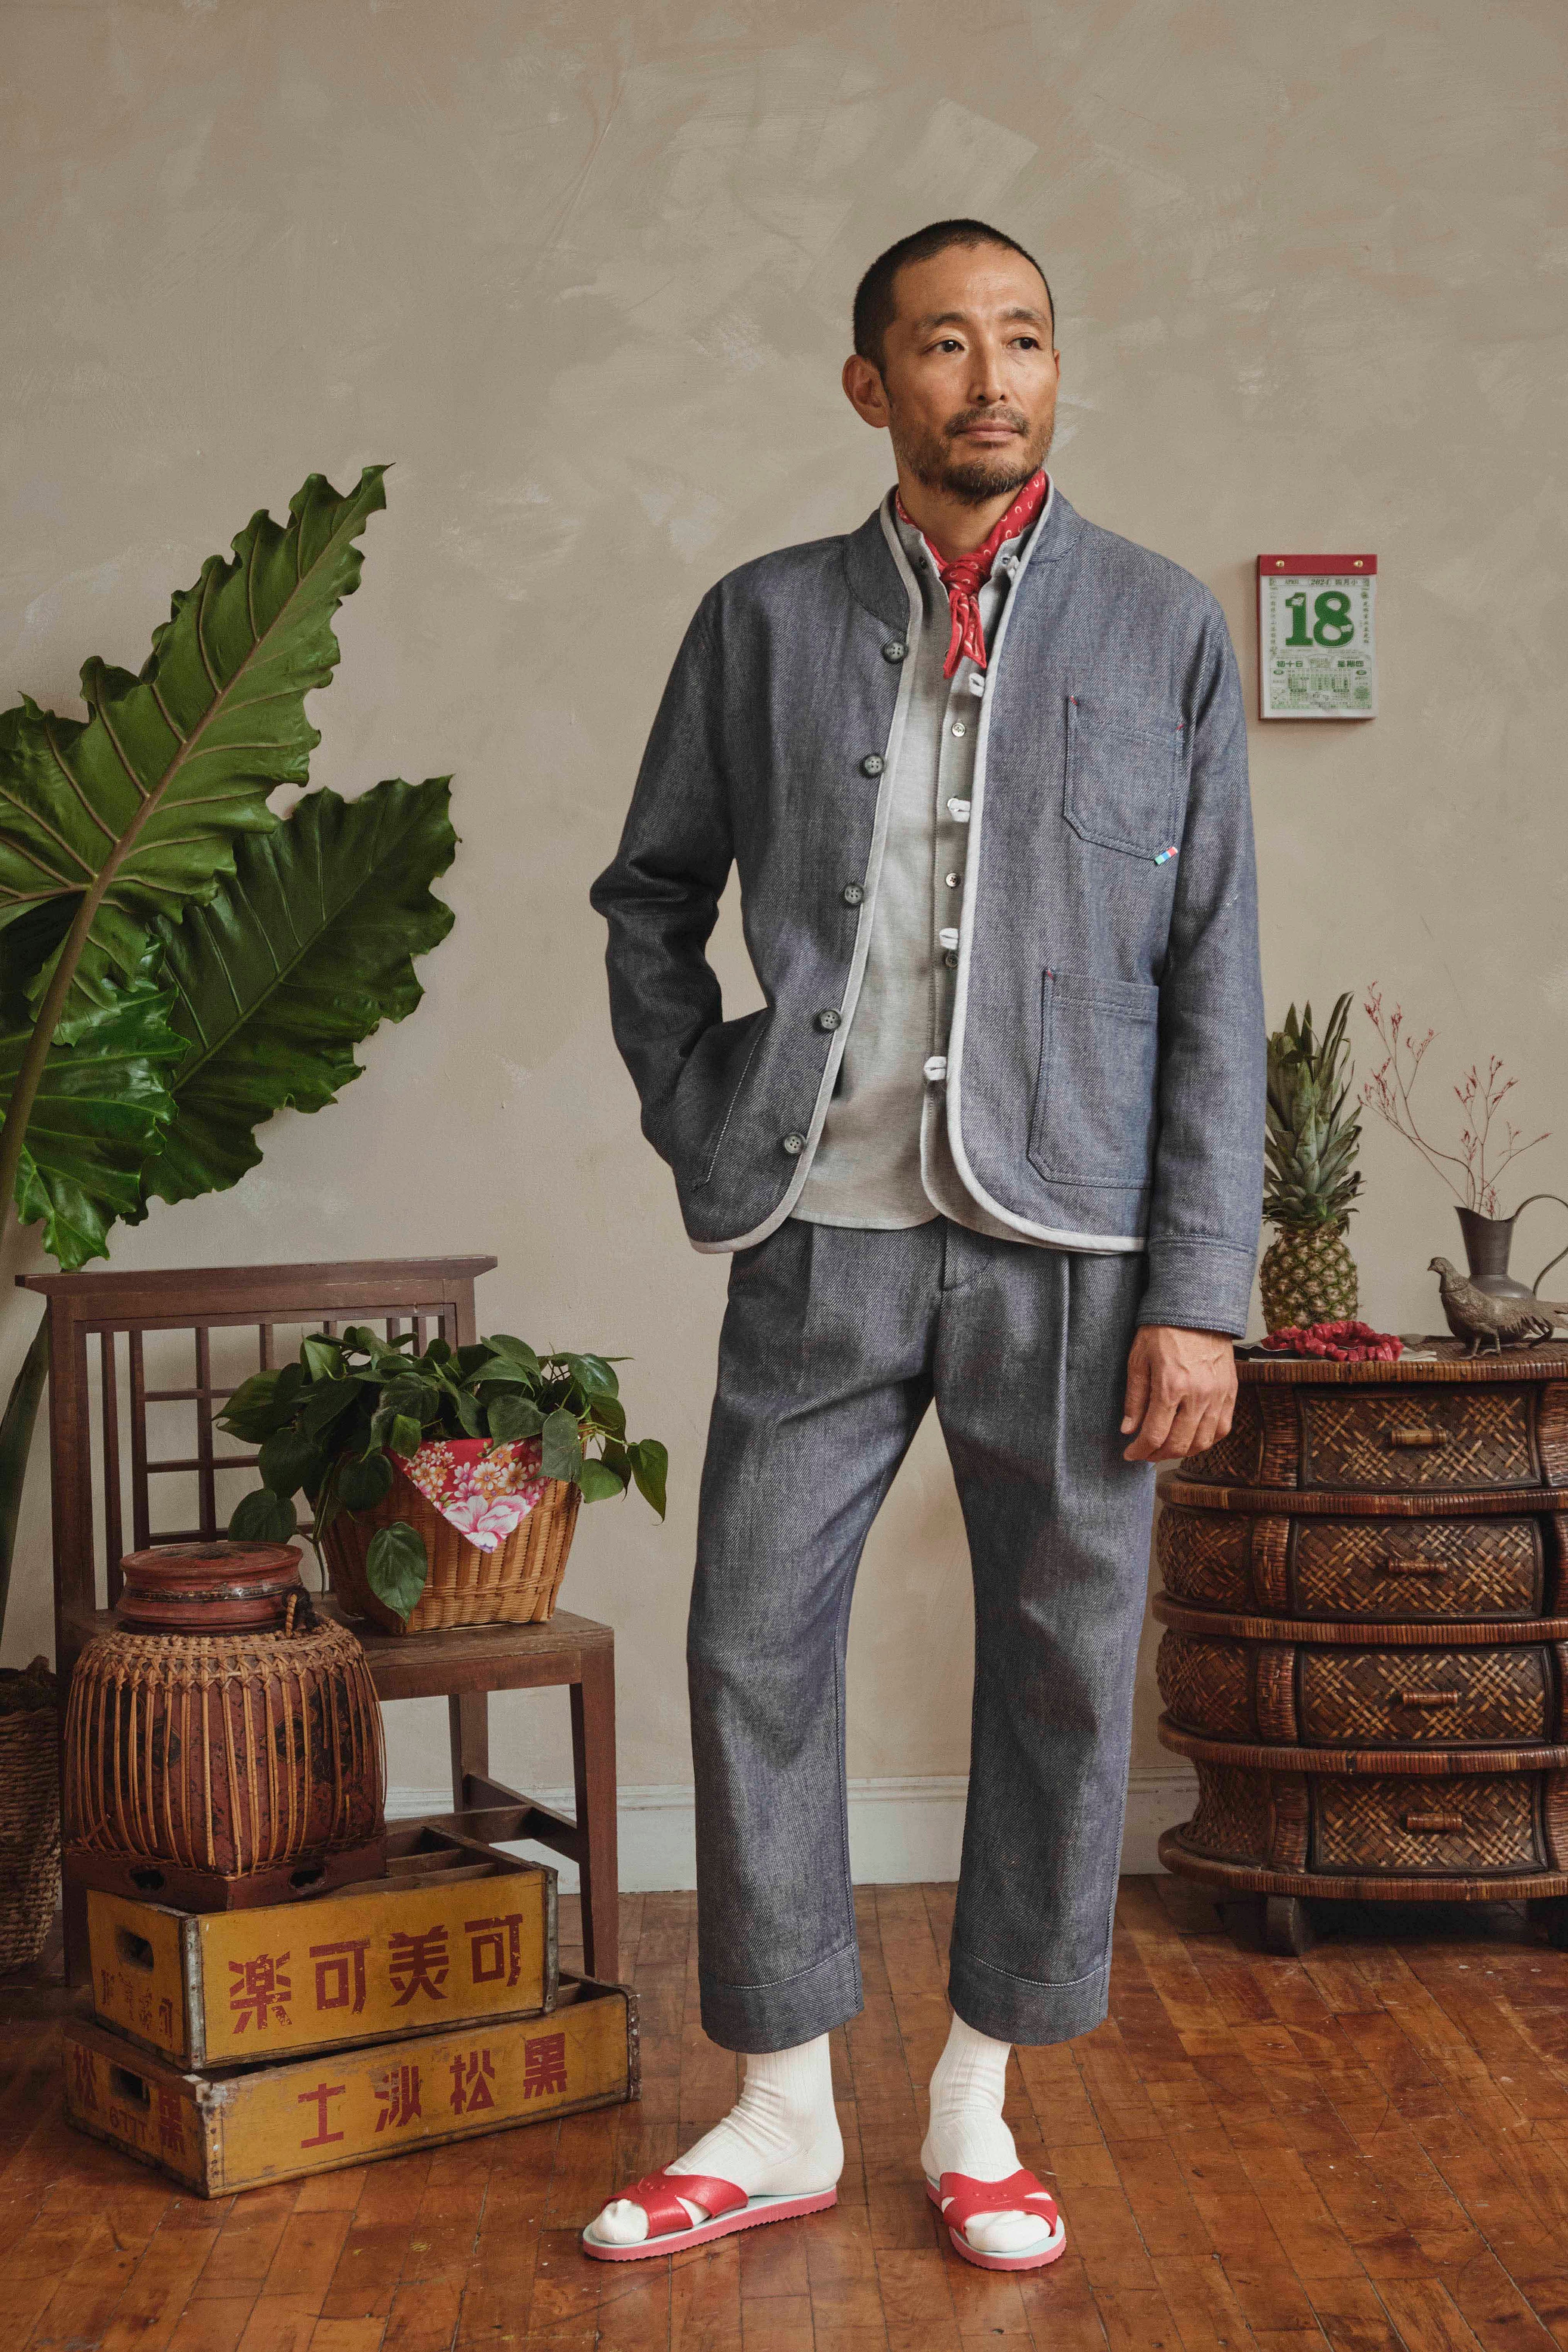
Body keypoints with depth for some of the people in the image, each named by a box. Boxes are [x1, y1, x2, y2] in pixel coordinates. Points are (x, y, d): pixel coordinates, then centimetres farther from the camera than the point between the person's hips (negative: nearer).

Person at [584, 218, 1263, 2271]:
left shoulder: (1164, 631, 4)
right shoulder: (764, 622, 8)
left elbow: (1214, 981, 0)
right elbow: (650, 899, 18)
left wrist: (1200, 1291, -6)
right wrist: (699, 1128, 4)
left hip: (1069, 1247, -1)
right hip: (825, 1237, 1)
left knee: (1061, 1673, 5)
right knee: (755, 1651, 2)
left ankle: (979, 2107, 23)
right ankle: (783, 2116, 18)